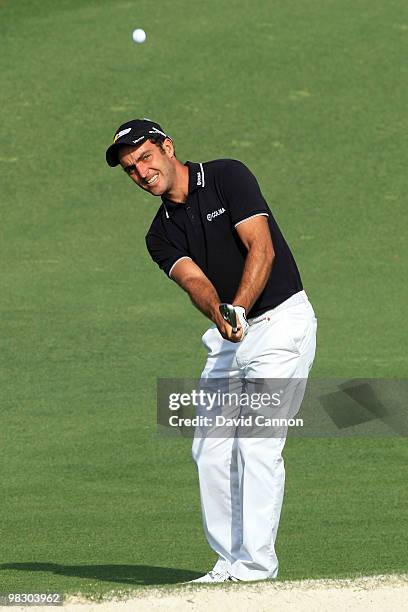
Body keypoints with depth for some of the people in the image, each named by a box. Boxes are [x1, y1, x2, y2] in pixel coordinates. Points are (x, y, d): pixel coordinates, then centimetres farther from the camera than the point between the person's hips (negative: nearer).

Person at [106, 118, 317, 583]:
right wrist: (218, 315, -33)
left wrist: (238, 310, -31)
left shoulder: (227, 177, -8)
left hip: (281, 322, -7)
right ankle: (229, 562, 14)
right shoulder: (162, 234, 8)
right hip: (229, 338, 7)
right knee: (210, 450, 4)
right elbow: (194, 280, -11)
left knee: (256, 443, -14)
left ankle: (256, 566, -13)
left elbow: (261, 248, -18)